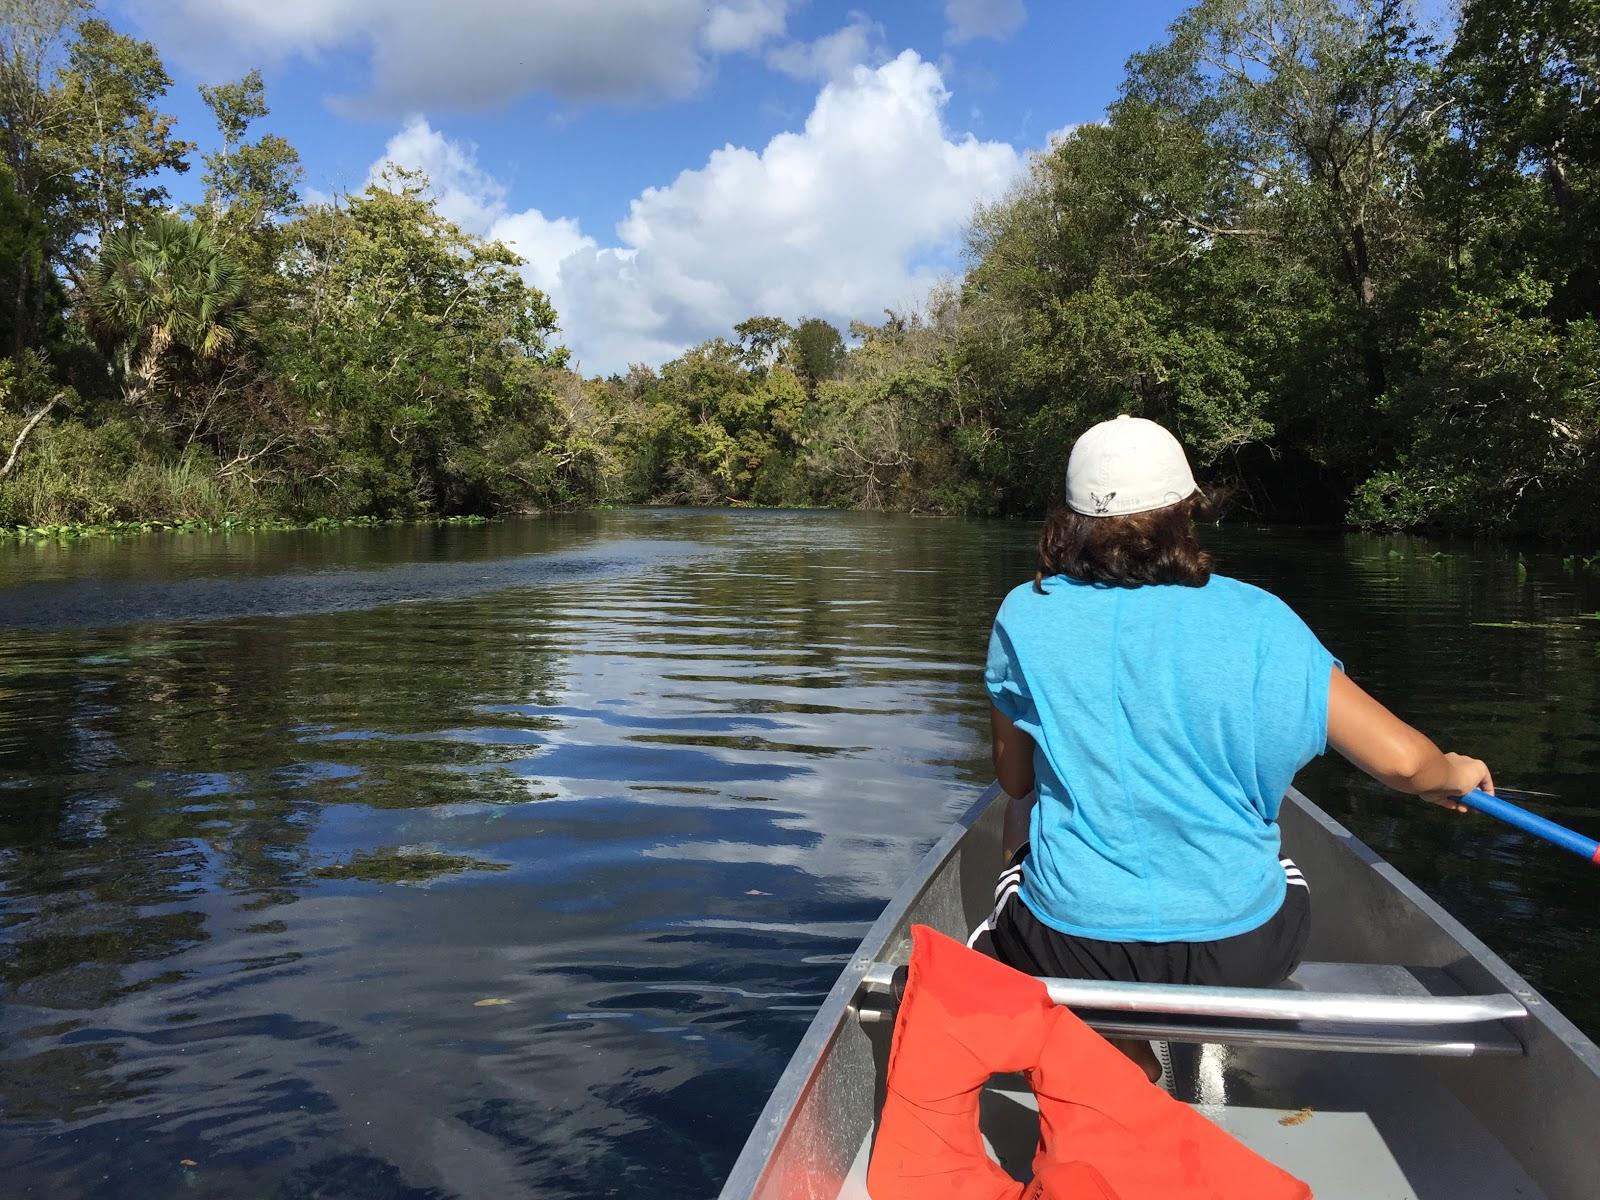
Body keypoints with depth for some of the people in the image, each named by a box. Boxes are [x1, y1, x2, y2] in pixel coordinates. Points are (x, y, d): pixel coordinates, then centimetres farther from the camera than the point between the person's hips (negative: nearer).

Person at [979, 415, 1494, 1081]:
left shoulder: (1026, 615, -7)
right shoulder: (1257, 620, -9)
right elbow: (1400, 759, -9)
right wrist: (1454, 772, 16)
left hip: (1071, 952, -1)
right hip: (1238, 957, 2)